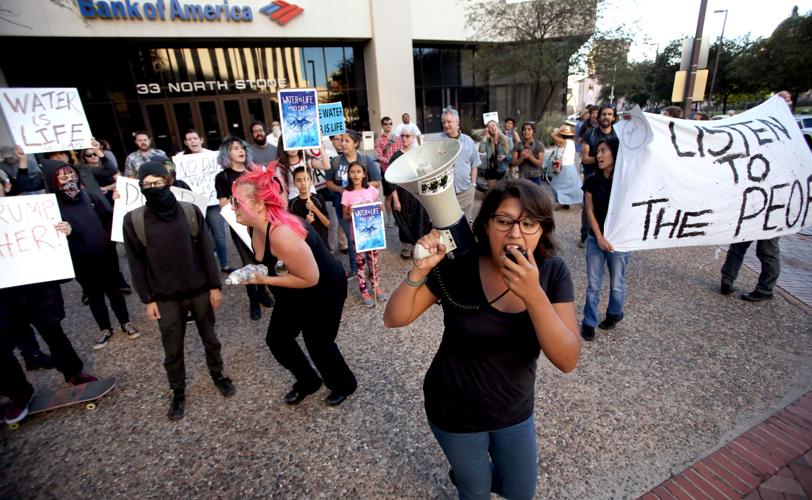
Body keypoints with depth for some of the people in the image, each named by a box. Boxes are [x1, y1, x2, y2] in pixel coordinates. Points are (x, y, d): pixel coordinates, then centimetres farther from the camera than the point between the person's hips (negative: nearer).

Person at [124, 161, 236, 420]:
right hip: (166, 298, 0)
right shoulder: (133, 220, -8)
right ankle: (178, 393, 34)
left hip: (200, 291, 1)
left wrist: (215, 285, -3)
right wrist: (147, 299, -2)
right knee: (172, 350, 13)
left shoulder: (191, 212, -7)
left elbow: (206, 251, -3)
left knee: (210, 339, 17)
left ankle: (218, 375, 41)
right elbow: (137, 263, -2)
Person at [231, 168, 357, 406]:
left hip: (324, 290, -9)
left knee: (317, 343, 8)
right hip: (294, 292, 9)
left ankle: (345, 384, 38)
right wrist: (257, 273, -1)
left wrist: (265, 280, -26)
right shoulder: (254, 225, -8)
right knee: (277, 338, 15)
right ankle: (308, 380, 39)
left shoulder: (282, 234, -37)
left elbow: (310, 278, -31)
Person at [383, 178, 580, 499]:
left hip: (515, 411, 3)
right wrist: (420, 270, -34)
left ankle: (464, 473, 56)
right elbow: (394, 319, -18)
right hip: (455, 412, -2)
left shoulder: (553, 272, -16)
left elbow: (568, 360, -23)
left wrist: (534, 295, -38)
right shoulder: (457, 266, -22)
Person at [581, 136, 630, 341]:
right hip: (596, 239, 1)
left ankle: (614, 314, 38)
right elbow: (589, 211, -3)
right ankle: (589, 323, 17)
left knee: (617, 284, 13)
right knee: (593, 285, 6)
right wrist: (600, 238, -9)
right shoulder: (591, 181, -3)